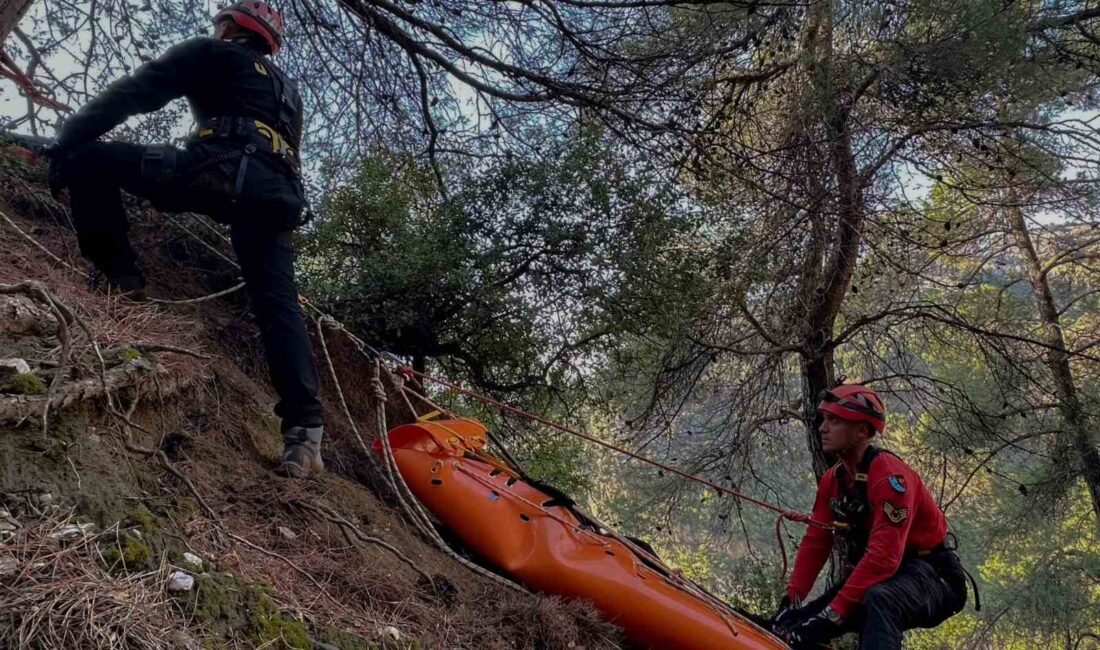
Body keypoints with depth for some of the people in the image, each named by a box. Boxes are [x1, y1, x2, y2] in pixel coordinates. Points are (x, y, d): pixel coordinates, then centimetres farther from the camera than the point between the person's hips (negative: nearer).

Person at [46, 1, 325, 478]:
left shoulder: (209, 54, 19)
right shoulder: (287, 90, 37)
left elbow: (133, 94, 9)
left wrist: (65, 142, 8)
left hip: (222, 170, -6)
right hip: (278, 193, 6)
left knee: (88, 159, 6)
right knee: (278, 305, -1)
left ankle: (119, 275, 1)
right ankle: (304, 426, -12)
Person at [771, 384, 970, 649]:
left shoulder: (890, 475, -24)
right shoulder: (832, 480, 2)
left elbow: (884, 556, -32)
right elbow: (814, 544, 1)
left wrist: (833, 612, -34)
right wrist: (791, 600, -10)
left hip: (930, 577, -8)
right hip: (874, 577, 8)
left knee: (878, 601, -41)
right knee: (795, 627, -4)